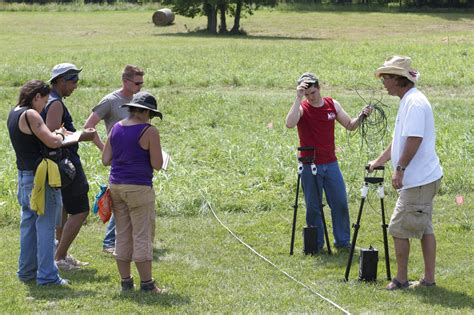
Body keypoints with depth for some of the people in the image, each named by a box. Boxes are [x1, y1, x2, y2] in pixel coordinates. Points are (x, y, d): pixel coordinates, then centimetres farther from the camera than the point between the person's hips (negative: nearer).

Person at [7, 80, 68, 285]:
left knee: (28, 223, 17)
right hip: (40, 176, -9)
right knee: (45, 225, -5)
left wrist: (56, 134, 9)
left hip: (24, 175, 9)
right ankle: (47, 276, -3)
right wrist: (60, 134, -1)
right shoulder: (30, 115, -17)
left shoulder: (13, 114, 11)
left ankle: (27, 271, 24)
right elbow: (53, 142, -22)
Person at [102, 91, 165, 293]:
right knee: (143, 236, -1)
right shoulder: (149, 132, -11)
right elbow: (157, 164, -11)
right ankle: (146, 283, 0)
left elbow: (105, 160, 9)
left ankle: (125, 281, 14)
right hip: (139, 188, -6)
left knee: (122, 236, 11)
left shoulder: (116, 128, 8)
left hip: (116, 185, 6)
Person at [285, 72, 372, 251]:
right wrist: (298, 98, -31)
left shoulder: (332, 105, 4)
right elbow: (290, 123, -30)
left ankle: (342, 241, 14)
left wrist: (361, 116, -7)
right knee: (313, 207, 3)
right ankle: (316, 243, 13)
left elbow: (350, 125, 12)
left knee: (340, 203, 3)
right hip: (310, 166, -3)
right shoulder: (302, 108, -9)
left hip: (331, 164, 3)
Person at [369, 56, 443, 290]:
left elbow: (414, 139, -24)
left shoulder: (415, 102, -16)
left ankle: (401, 279, 2)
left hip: (418, 181, -10)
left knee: (399, 229, -5)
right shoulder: (408, 101, 17)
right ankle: (429, 278, 14)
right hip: (424, 178, 10)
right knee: (424, 228, 11)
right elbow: (399, 140, 25)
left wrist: (400, 169, -22)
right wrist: (378, 161, 24)